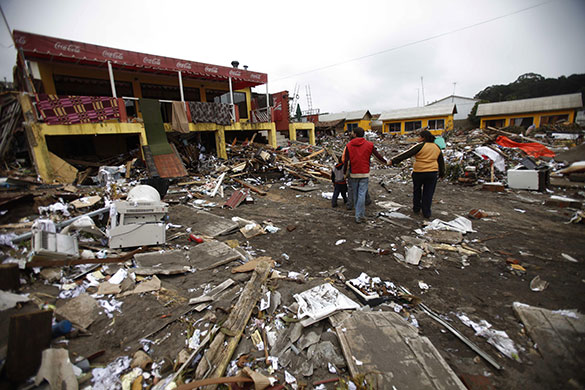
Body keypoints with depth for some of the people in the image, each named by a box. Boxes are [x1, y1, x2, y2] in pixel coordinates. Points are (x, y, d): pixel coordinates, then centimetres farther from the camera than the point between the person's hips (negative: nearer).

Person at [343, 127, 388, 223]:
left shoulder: (349, 145, -1)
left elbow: (346, 161, -3)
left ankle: (359, 212, 28)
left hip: (353, 174, 1)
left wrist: (345, 172, 8)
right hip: (364, 173, -1)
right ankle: (359, 216, -2)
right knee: (362, 194, -1)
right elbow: (378, 155, 6)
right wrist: (385, 162, 23)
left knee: (355, 194, 15)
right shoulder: (369, 145, 0)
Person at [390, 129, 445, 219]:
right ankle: (426, 213, 14)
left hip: (419, 172, -4)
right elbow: (441, 161, 19)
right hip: (432, 173, 4)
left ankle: (416, 209, 26)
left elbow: (406, 154, -14)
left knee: (417, 191, 16)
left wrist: (394, 161, -12)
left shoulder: (420, 146, -9)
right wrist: (441, 173, 28)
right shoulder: (437, 147, 11)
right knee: (428, 193, 9)